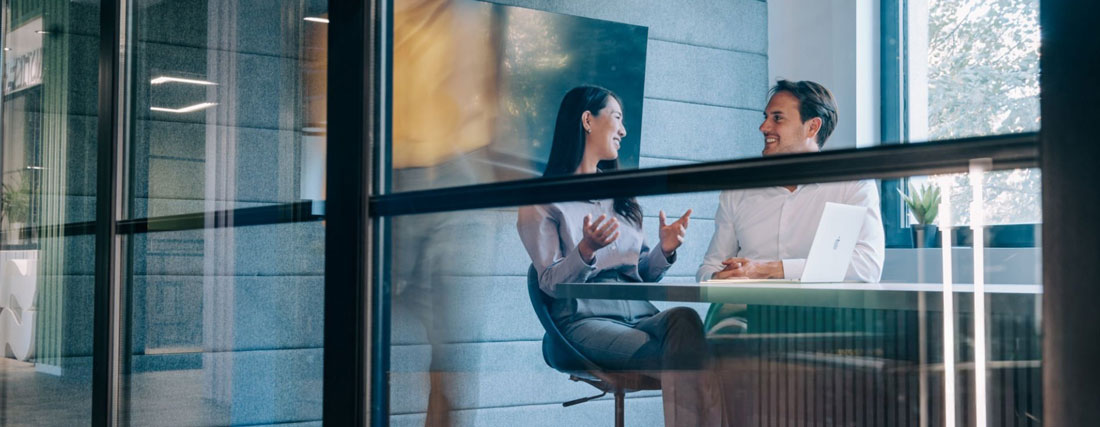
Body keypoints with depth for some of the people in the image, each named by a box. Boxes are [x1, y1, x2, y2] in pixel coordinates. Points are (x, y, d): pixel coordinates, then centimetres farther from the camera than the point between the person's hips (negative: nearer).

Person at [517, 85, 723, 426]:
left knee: (684, 318, -33)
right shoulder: (543, 200, 7)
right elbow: (551, 283, -2)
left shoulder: (620, 195, 28)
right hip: (586, 319, -5)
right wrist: (586, 251, -21)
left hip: (639, 314, 5)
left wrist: (664, 250, 2)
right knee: (680, 360, -34)